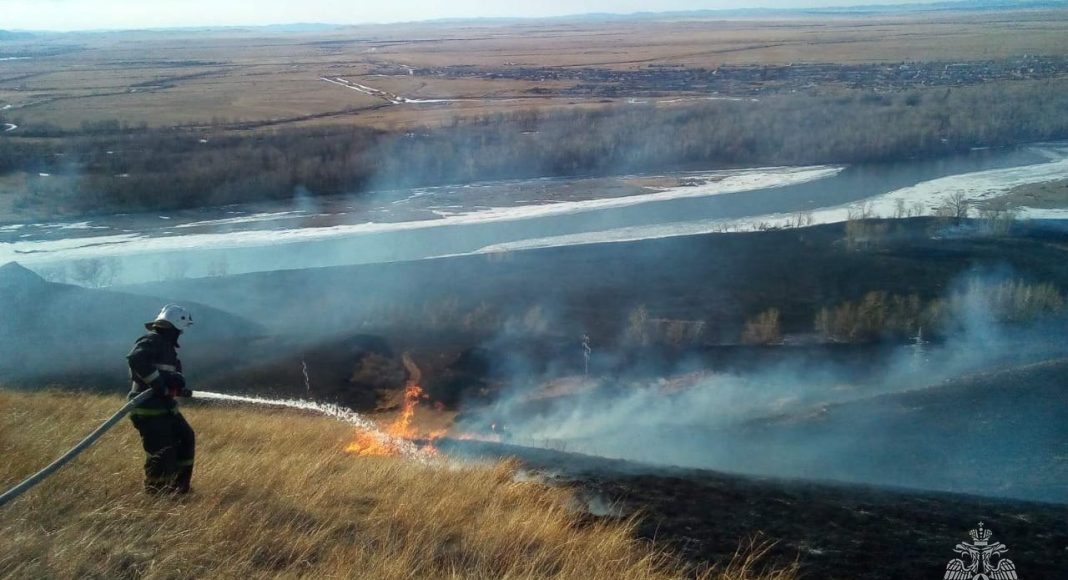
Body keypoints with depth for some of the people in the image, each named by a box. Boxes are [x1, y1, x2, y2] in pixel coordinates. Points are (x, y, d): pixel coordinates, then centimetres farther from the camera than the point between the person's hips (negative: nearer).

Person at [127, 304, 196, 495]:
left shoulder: (167, 345, 17)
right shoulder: (151, 342, -13)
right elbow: (135, 359, -33)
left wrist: (180, 387, -4)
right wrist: (157, 381, -31)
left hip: (165, 406, 10)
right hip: (149, 409, -10)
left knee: (186, 438, 15)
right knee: (161, 452, -10)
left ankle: (180, 487, 23)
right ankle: (155, 492, 5)